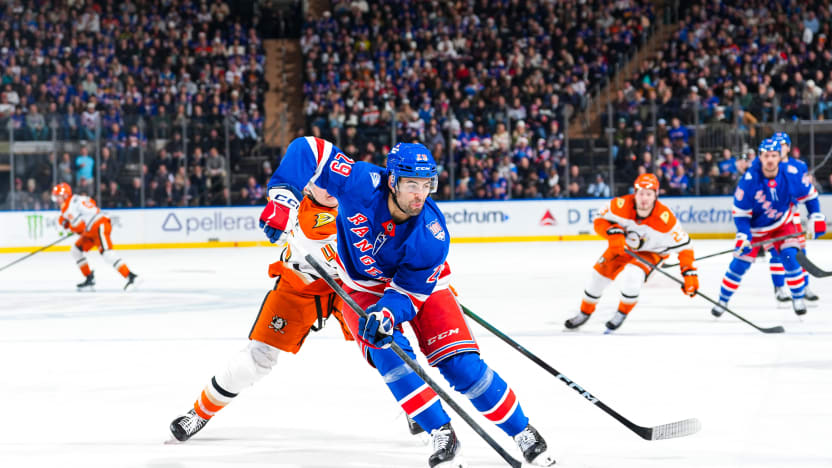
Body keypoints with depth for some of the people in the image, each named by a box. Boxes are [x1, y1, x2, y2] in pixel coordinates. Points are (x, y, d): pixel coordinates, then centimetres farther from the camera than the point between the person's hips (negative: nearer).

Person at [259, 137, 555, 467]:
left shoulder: (432, 238, -32)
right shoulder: (362, 184, -33)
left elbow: (409, 291, -24)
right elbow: (307, 149, -29)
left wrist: (387, 313, -45)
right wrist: (282, 195, -40)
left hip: (420, 283, -1)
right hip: (363, 287, 1)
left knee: (461, 365, -12)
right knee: (388, 352, -25)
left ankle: (523, 432, 5)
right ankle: (442, 437, -12)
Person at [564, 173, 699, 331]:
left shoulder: (665, 218, -35)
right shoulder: (622, 205, -29)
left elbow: (683, 245, -26)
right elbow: (600, 220, -14)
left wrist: (689, 273, -32)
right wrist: (613, 232, -34)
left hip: (652, 252, -3)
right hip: (623, 246, 3)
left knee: (632, 275, -29)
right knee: (600, 273, 0)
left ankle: (622, 314, -1)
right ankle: (585, 313, 27)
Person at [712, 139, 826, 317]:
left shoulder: (791, 174, -22)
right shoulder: (749, 180, -27)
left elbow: (809, 194, -4)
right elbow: (740, 211, -18)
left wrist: (816, 217, -7)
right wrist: (743, 236, -26)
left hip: (783, 223, 1)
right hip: (756, 227, -1)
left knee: (790, 256, -18)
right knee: (740, 263, -3)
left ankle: (798, 297, -1)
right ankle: (723, 300, 13)